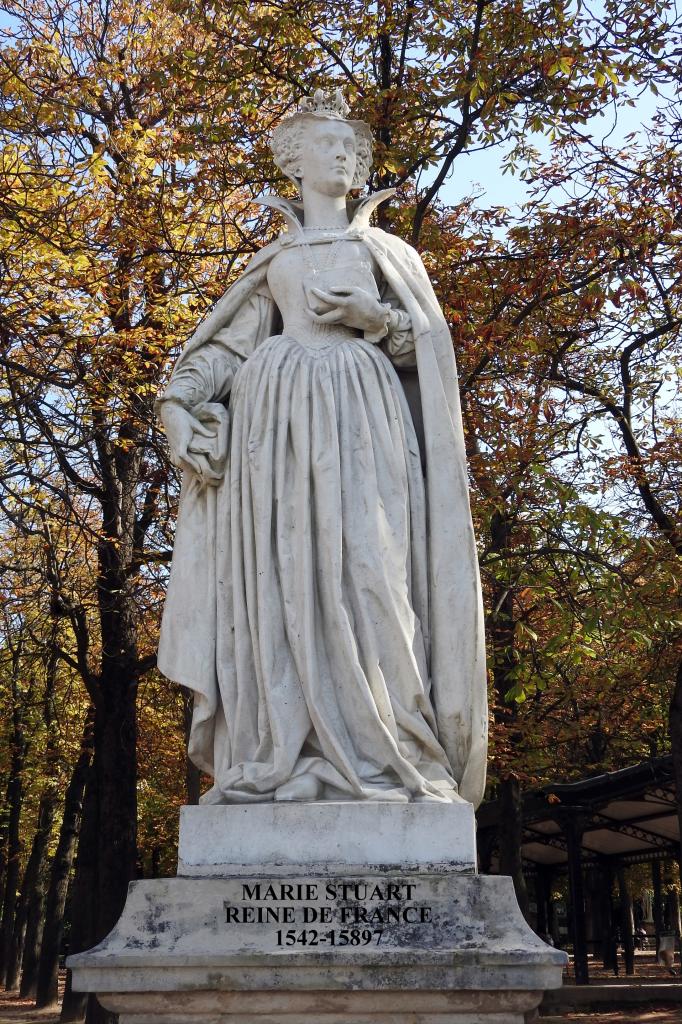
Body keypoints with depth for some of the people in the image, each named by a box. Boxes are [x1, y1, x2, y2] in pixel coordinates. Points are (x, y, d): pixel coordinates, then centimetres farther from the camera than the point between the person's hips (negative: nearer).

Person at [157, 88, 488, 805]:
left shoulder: (384, 249, 22)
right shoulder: (273, 258, 25)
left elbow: (427, 343, 12)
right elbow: (230, 343, 17)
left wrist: (374, 314, -7)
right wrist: (179, 400, 0)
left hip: (359, 412, -1)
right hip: (279, 412, 2)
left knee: (361, 565, -15)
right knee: (280, 573, -10)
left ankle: (374, 754, -17)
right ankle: (283, 759, -11)